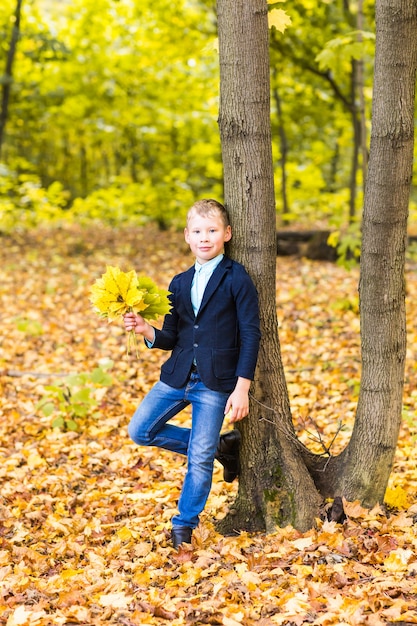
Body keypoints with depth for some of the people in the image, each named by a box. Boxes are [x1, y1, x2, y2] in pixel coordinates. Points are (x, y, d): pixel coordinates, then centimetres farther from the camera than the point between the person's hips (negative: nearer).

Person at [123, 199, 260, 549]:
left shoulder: (237, 279, -6)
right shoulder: (180, 283, 11)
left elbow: (250, 335, -8)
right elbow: (171, 338, 10)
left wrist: (241, 389, -13)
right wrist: (146, 331, -12)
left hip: (216, 382, -6)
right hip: (177, 376, 6)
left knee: (200, 458, -3)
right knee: (140, 430, 4)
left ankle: (185, 524, 20)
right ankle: (220, 447, 17)